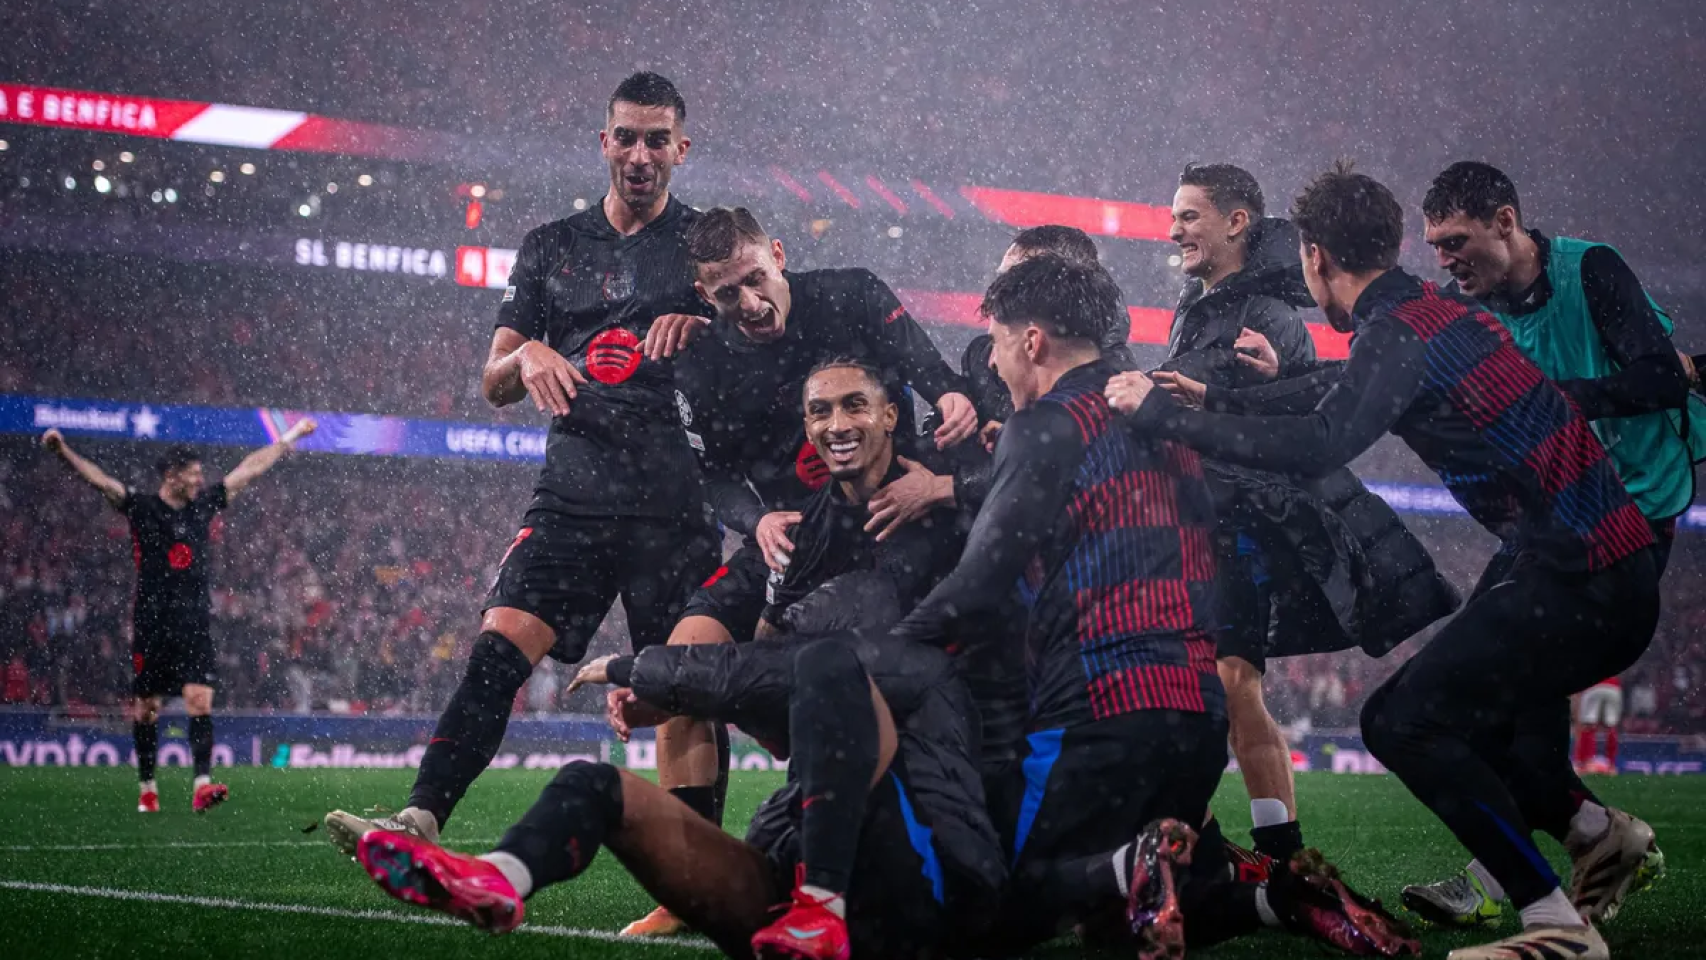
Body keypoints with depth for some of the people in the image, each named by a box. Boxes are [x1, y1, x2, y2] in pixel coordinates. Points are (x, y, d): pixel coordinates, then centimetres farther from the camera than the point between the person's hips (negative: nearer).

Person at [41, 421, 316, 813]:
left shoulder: (203, 505, 10)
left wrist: (290, 438, 25)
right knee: (145, 709, 4)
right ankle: (148, 789, 16)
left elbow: (249, 469, 18)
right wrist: (64, 452, -29)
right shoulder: (141, 507, -1)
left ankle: (202, 786, -19)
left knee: (200, 702, -11)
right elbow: (98, 479, -13)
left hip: (194, 625, 3)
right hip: (152, 626, -3)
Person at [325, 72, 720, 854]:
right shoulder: (552, 249, 16)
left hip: (676, 509, -2)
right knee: (498, 649, -15)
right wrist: (526, 356, -11)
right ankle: (419, 821, -25)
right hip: (572, 496, 2)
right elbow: (492, 384, 12)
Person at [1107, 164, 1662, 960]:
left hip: (1577, 580, -9)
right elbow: (1340, 392, 31)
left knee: (1404, 722, -9)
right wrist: (1216, 400, 36)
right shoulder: (1434, 309, 15)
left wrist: (1163, 414, -20)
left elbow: (1318, 446, -28)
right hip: (1613, 571, 9)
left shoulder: (1397, 332, -14)